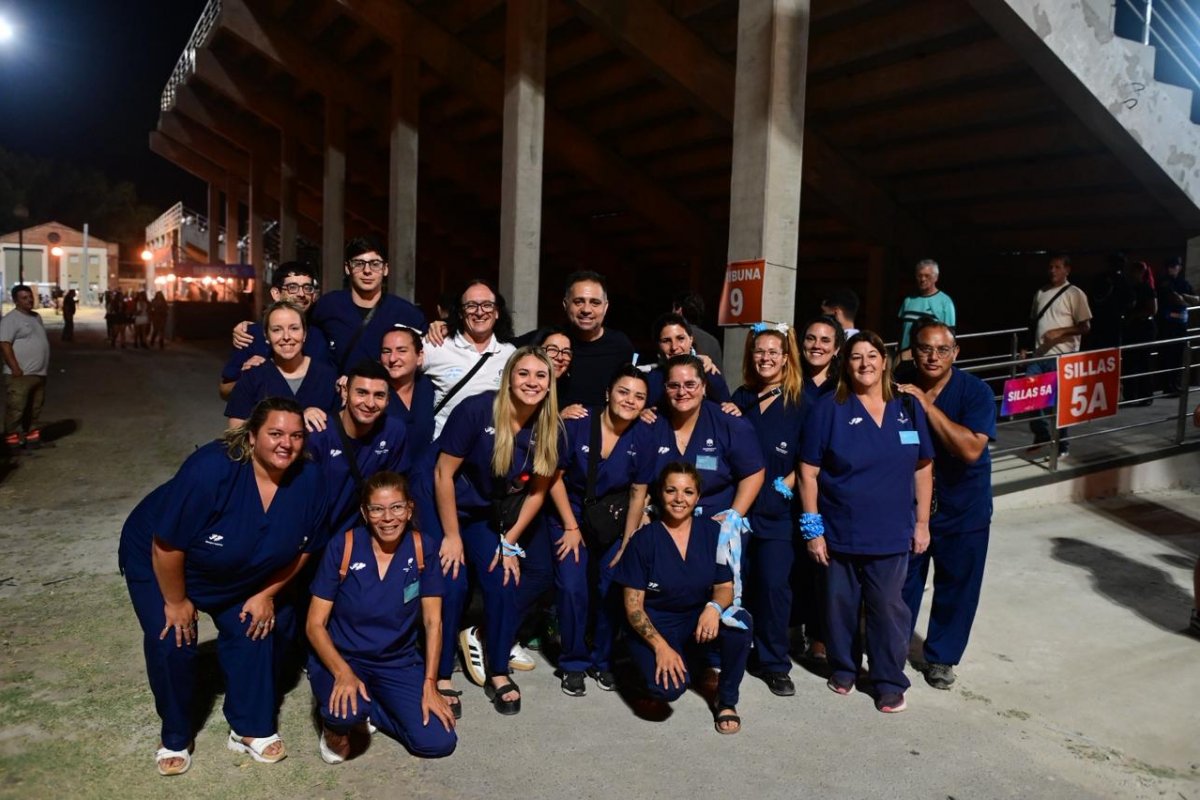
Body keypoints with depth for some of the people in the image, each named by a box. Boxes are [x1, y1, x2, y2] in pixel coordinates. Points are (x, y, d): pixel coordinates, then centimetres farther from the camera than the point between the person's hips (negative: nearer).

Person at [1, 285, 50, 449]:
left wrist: (46, 367, 22)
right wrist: (15, 368, -22)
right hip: (20, 375, -8)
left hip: (39, 373, 8)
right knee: (16, 408, -6)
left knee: (35, 409, 13)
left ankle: (32, 436, 22)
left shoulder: (36, 317, 17)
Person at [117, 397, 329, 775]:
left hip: (238, 575, 5)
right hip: (158, 561, -4)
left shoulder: (309, 479, -23)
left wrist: (265, 594, -4)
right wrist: (176, 602, -17)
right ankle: (175, 738, 13)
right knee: (172, 641, -10)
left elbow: (301, 549, -7)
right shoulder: (212, 469, -38)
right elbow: (166, 545, -29)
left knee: (254, 630, 0)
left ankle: (250, 729, 18)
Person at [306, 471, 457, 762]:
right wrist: (343, 673, -27)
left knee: (439, 742, -13)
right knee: (348, 710, -36)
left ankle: (368, 710, 12)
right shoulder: (342, 547, -15)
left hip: (399, 664, 3)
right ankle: (336, 725, 2)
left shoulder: (423, 548, -10)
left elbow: (433, 622, -4)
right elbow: (315, 624, -12)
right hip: (341, 658, -3)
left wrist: (429, 685, -12)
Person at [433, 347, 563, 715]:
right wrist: (452, 536, -15)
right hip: (449, 510, -4)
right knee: (452, 583, -17)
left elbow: (537, 492, 0)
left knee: (503, 581, -10)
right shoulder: (476, 410, -23)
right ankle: (441, 678, -3)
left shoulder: (550, 431, -10)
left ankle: (497, 673, 9)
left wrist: (510, 542, -4)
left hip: (493, 517, 4)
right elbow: (443, 473, -18)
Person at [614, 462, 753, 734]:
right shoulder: (644, 540, -11)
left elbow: (725, 586, 0)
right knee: (669, 688, -30)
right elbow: (633, 605, -8)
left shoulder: (712, 532, -4)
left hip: (699, 623, 3)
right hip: (655, 627, -3)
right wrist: (661, 646, -21)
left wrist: (714, 607, -24)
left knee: (740, 622, -29)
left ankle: (726, 700, -4)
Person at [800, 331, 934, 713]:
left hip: (891, 533, 1)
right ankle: (843, 668, 32)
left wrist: (922, 523, 6)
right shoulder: (829, 411, -6)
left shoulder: (908, 408, 1)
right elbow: (809, 472, -5)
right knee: (841, 605, 12)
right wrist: (812, 528, -7)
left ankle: (890, 682, 21)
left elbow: (922, 468, 7)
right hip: (839, 533, -1)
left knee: (888, 607, 6)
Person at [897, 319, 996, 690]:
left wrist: (928, 406, -30)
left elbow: (971, 448, -28)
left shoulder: (975, 391, -15)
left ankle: (941, 657, 30)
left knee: (956, 586, 10)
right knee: (901, 582, 12)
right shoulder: (900, 389, -6)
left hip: (962, 510, -1)